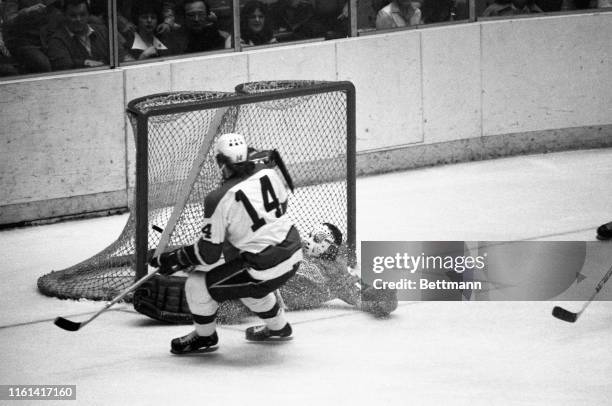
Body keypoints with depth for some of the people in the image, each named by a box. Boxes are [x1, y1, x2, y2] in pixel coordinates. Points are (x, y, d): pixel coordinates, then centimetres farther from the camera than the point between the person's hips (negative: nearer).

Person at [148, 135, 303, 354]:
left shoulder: (220, 199, -20)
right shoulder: (266, 170, -3)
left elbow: (209, 252, -16)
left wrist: (175, 260, 0)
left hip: (265, 268, -7)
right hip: (293, 254, 7)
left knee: (198, 284, 5)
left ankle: (204, 336, 26)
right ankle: (278, 326, 48)